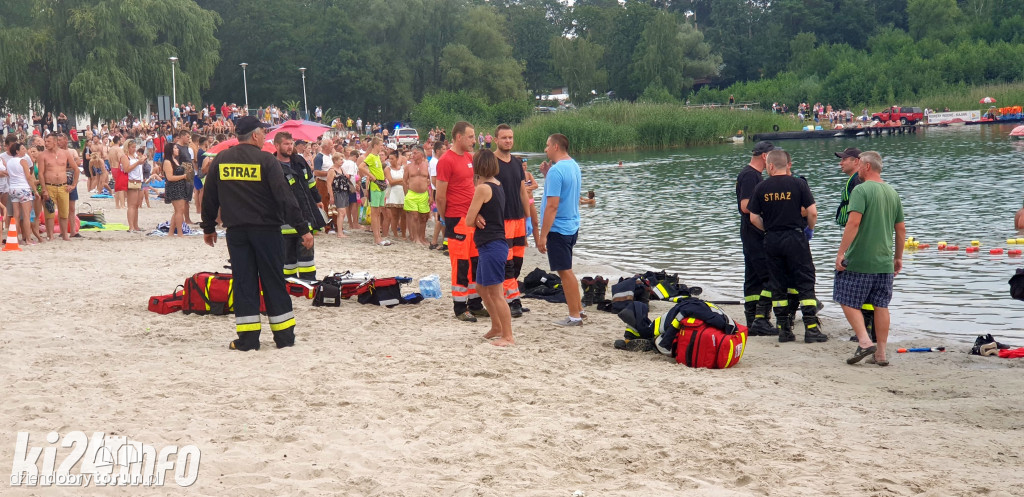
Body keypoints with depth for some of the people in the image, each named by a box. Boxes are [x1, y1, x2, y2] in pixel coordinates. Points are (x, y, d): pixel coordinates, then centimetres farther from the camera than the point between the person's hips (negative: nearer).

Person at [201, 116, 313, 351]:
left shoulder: (220, 160, 3)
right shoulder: (266, 160, -9)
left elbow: (209, 198, 9)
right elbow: (285, 197, -14)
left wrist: (208, 228, 21)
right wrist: (303, 229, -12)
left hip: (236, 231, 3)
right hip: (266, 230, -3)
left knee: (244, 283, 7)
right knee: (274, 282, 6)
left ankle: (247, 338, 4)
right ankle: (284, 336, 10)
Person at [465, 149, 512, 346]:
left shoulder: (483, 188, -17)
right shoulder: (498, 186, 11)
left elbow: (469, 221, -14)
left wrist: (476, 219, 6)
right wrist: (478, 218, -4)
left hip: (491, 246, -10)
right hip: (494, 244, 10)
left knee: (495, 293, -4)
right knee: (482, 288, 21)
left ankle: (508, 336, 0)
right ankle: (497, 328, 30)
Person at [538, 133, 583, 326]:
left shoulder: (556, 171, -20)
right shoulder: (574, 166, 9)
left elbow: (552, 205, -23)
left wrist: (542, 235, -20)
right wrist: (547, 174, 11)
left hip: (558, 228, -9)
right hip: (572, 226, 9)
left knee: (565, 272, -1)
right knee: (567, 270, 20)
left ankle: (574, 316, 5)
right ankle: (578, 308, 26)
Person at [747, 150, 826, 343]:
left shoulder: (761, 187, 1)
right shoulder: (798, 184, -4)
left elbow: (754, 218, 0)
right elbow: (812, 212, -8)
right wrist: (810, 229, 10)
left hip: (771, 240, 2)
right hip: (795, 238, -2)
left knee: (777, 286, 9)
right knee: (805, 284, 2)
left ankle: (784, 329, 10)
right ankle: (811, 329, -3)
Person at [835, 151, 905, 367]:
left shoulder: (861, 190, -10)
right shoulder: (892, 193, 11)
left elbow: (854, 222, -20)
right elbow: (901, 229, 15)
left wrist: (841, 252, -18)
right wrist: (898, 257, 23)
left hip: (859, 260, -6)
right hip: (884, 262, 6)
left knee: (849, 302, 5)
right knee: (881, 306, 10)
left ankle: (864, 342, -9)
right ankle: (881, 353, 12)